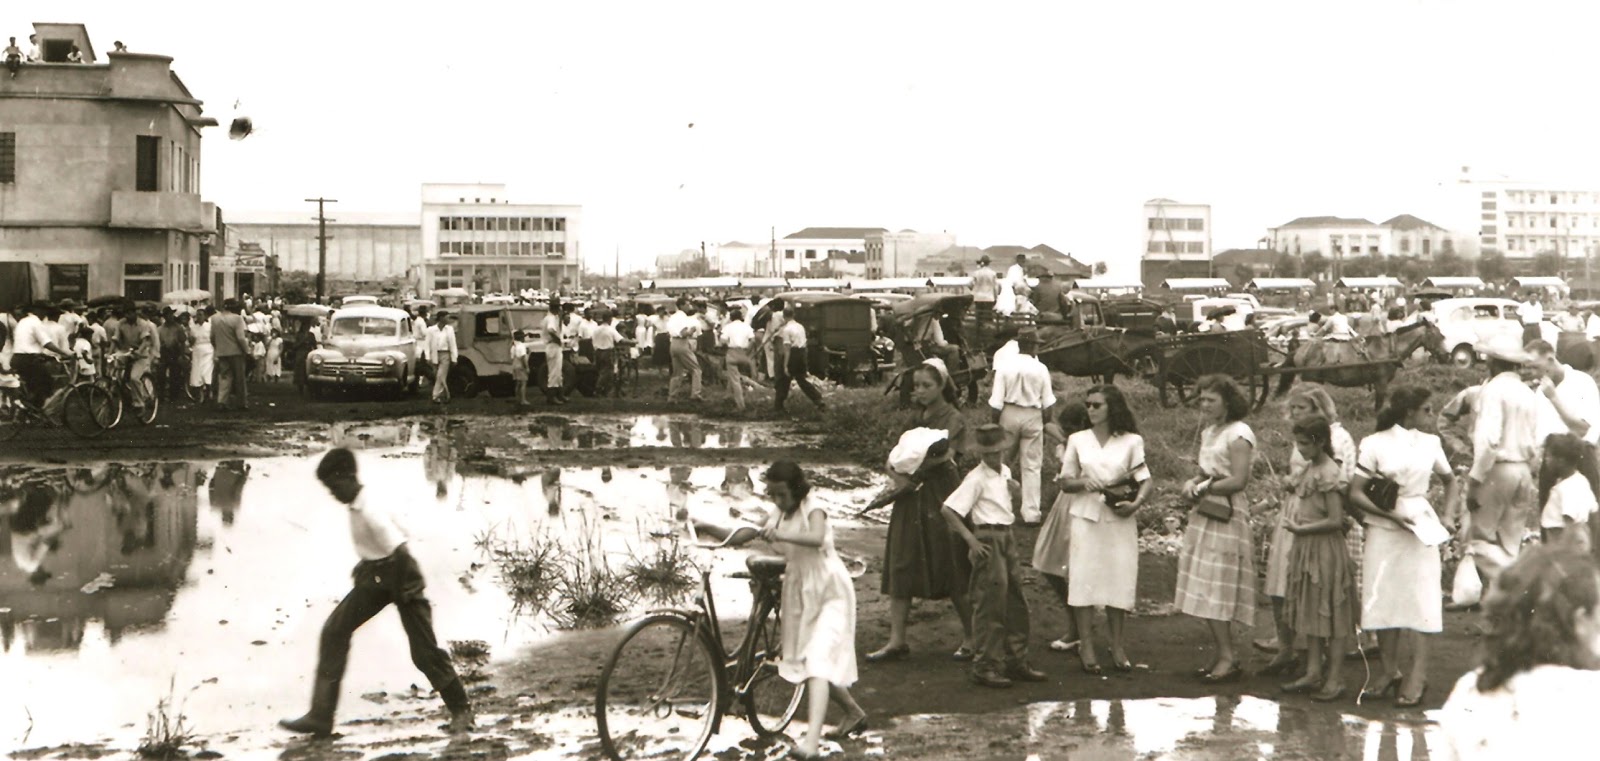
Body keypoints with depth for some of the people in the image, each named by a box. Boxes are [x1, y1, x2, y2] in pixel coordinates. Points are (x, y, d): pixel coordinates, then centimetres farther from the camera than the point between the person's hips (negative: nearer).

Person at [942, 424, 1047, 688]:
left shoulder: (1005, 472, 9)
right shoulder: (976, 479, -14)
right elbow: (948, 510, -19)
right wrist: (970, 540, -19)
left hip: (1007, 538, 8)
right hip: (988, 540, -8)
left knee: (1016, 604, 12)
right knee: (990, 606, -4)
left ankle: (1016, 662, 22)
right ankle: (985, 668, 3)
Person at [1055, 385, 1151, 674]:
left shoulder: (1131, 442, 4)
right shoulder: (1078, 440, 8)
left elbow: (1146, 480, 0)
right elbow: (1065, 481, 9)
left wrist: (1136, 503, -18)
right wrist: (1083, 482, -12)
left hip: (1120, 520, -1)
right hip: (1086, 517, 1)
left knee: (1119, 577, 1)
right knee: (1084, 577, -3)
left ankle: (1117, 645, 12)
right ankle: (1086, 645, 3)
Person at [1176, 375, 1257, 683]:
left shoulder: (1238, 434, -11)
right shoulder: (1208, 432, 16)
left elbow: (1239, 481, -17)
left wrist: (1204, 487, -12)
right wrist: (1194, 482, 1)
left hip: (1226, 517, -9)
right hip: (1204, 515, 9)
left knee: (1215, 589, -9)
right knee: (1206, 589, 7)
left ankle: (1228, 659, -4)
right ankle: (1222, 655, 13)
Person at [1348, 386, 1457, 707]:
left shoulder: (1430, 443, 7)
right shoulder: (1375, 444, -3)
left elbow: (1450, 479, 22)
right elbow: (1356, 493, -6)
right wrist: (1391, 513, -16)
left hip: (1421, 530, 2)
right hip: (1384, 531, -2)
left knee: (1419, 599, -3)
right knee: (1383, 600, 2)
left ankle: (1417, 676, -1)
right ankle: (1390, 672, 14)